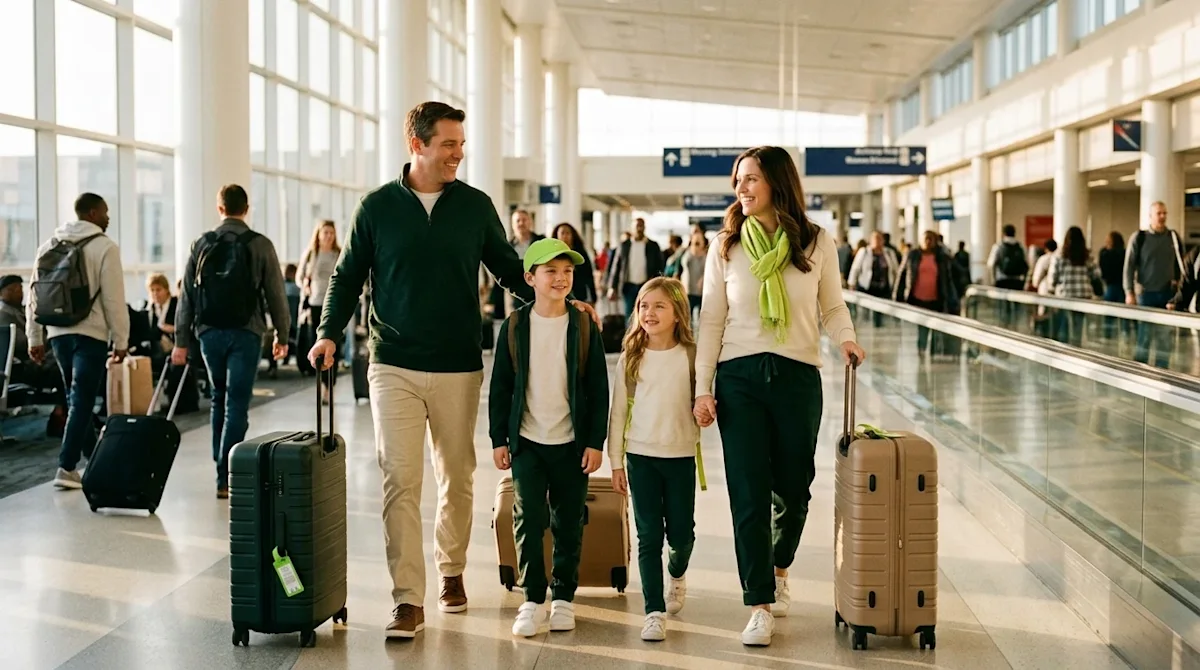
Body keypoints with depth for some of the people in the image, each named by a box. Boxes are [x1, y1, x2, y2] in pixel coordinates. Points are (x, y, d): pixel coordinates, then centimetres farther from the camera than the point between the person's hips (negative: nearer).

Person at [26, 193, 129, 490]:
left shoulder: (49, 245, 12)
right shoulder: (104, 247, -7)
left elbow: (34, 295, 12)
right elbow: (114, 299, -11)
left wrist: (34, 338, 17)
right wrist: (121, 340, -5)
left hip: (58, 333, 6)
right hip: (90, 334, -6)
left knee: (77, 398, 17)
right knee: (81, 400, -5)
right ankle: (67, 467, -9)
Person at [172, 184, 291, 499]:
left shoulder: (202, 244, 5)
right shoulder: (260, 245, -2)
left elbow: (187, 296, 4)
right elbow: (276, 294, -1)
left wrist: (182, 340, 6)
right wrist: (282, 335, 9)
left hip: (210, 333, 3)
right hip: (245, 333, -3)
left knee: (218, 400, 18)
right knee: (236, 405, -3)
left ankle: (222, 467, 24)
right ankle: (226, 477, -9)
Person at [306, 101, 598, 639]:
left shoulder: (475, 206, 5)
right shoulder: (378, 207, 2)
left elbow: (508, 268, 12)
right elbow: (348, 276, 8)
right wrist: (329, 332, -6)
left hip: (459, 368, 2)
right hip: (394, 367, -1)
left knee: (456, 479, 11)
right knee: (399, 481, -7)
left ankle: (451, 571, 32)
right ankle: (408, 601, -4)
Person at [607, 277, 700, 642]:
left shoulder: (691, 356, -3)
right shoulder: (631, 358, 1)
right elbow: (618, 410, 4)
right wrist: (616, 461, 3)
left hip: (681, 456, 0)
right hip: (640, 456, 0)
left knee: (681, 533, 7)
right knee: (649, 535, 1)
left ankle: (677, 574, 40)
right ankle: (654, 611, 7)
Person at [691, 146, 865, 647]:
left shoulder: (817, 244, 1)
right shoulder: (725, 247, 3)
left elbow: (833, 306, 10)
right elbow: (711, 320, 4)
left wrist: (846, 339, -12)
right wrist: (703, 389, -1)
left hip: (798, 376, 0)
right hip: (739, 377, 0)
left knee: (793, 488, 9)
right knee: (748, 493, -2)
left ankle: (779, 569, 39)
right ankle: (759, 606, 6)